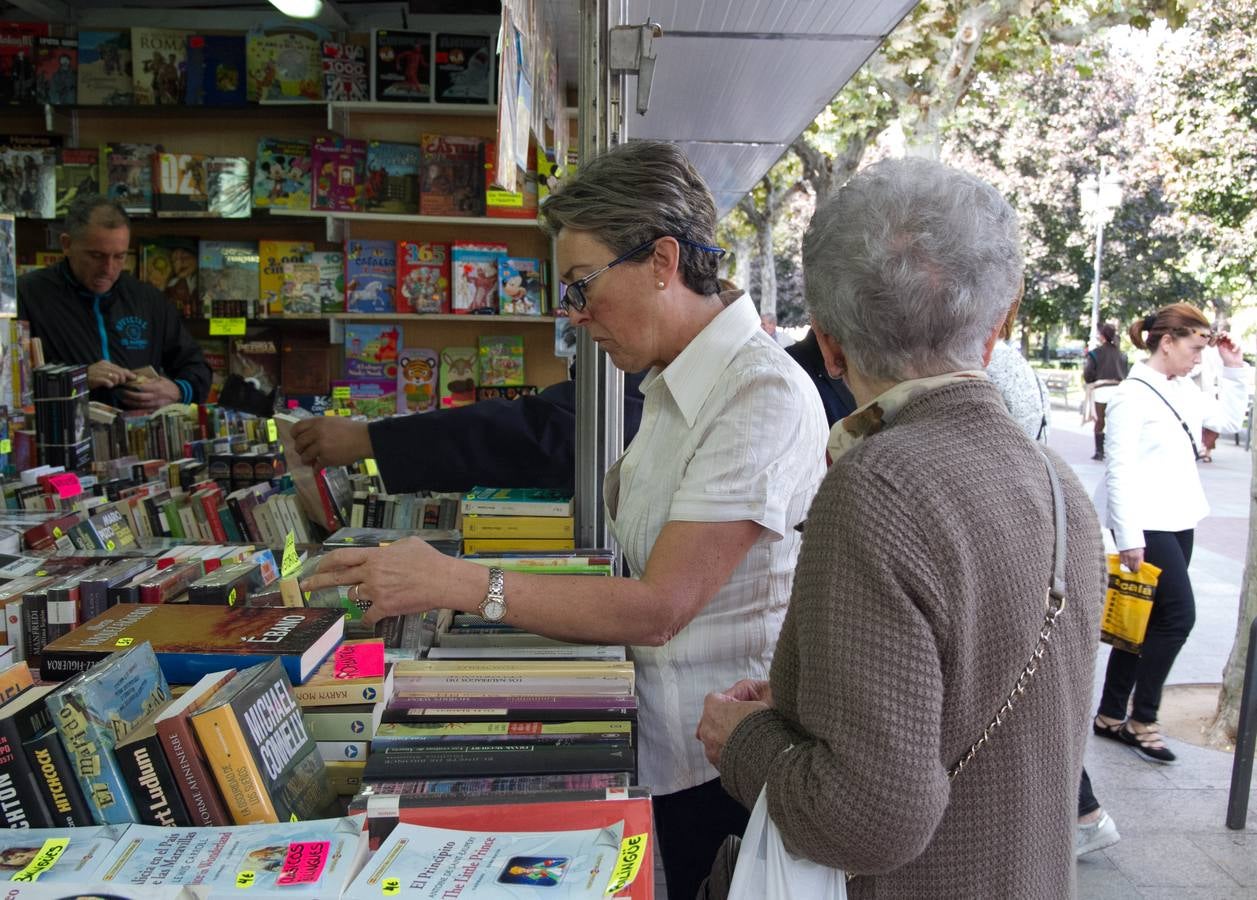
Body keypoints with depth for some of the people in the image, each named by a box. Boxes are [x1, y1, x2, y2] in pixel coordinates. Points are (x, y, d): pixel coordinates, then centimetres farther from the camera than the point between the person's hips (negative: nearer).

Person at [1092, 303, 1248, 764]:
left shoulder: (1184, 390, 10)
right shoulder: (1132, 395, -14)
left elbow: (1227, 420, 24)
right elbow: (1119, 470, -18)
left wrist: (1233, 370, 13)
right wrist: (1129, 536, -21)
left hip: (1178, 521, 9)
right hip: (1149, 525, -8)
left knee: (1148, 622, 11)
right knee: (1179, 616, -7)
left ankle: (1111, 716, 21)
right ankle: (1141, 720, 6)